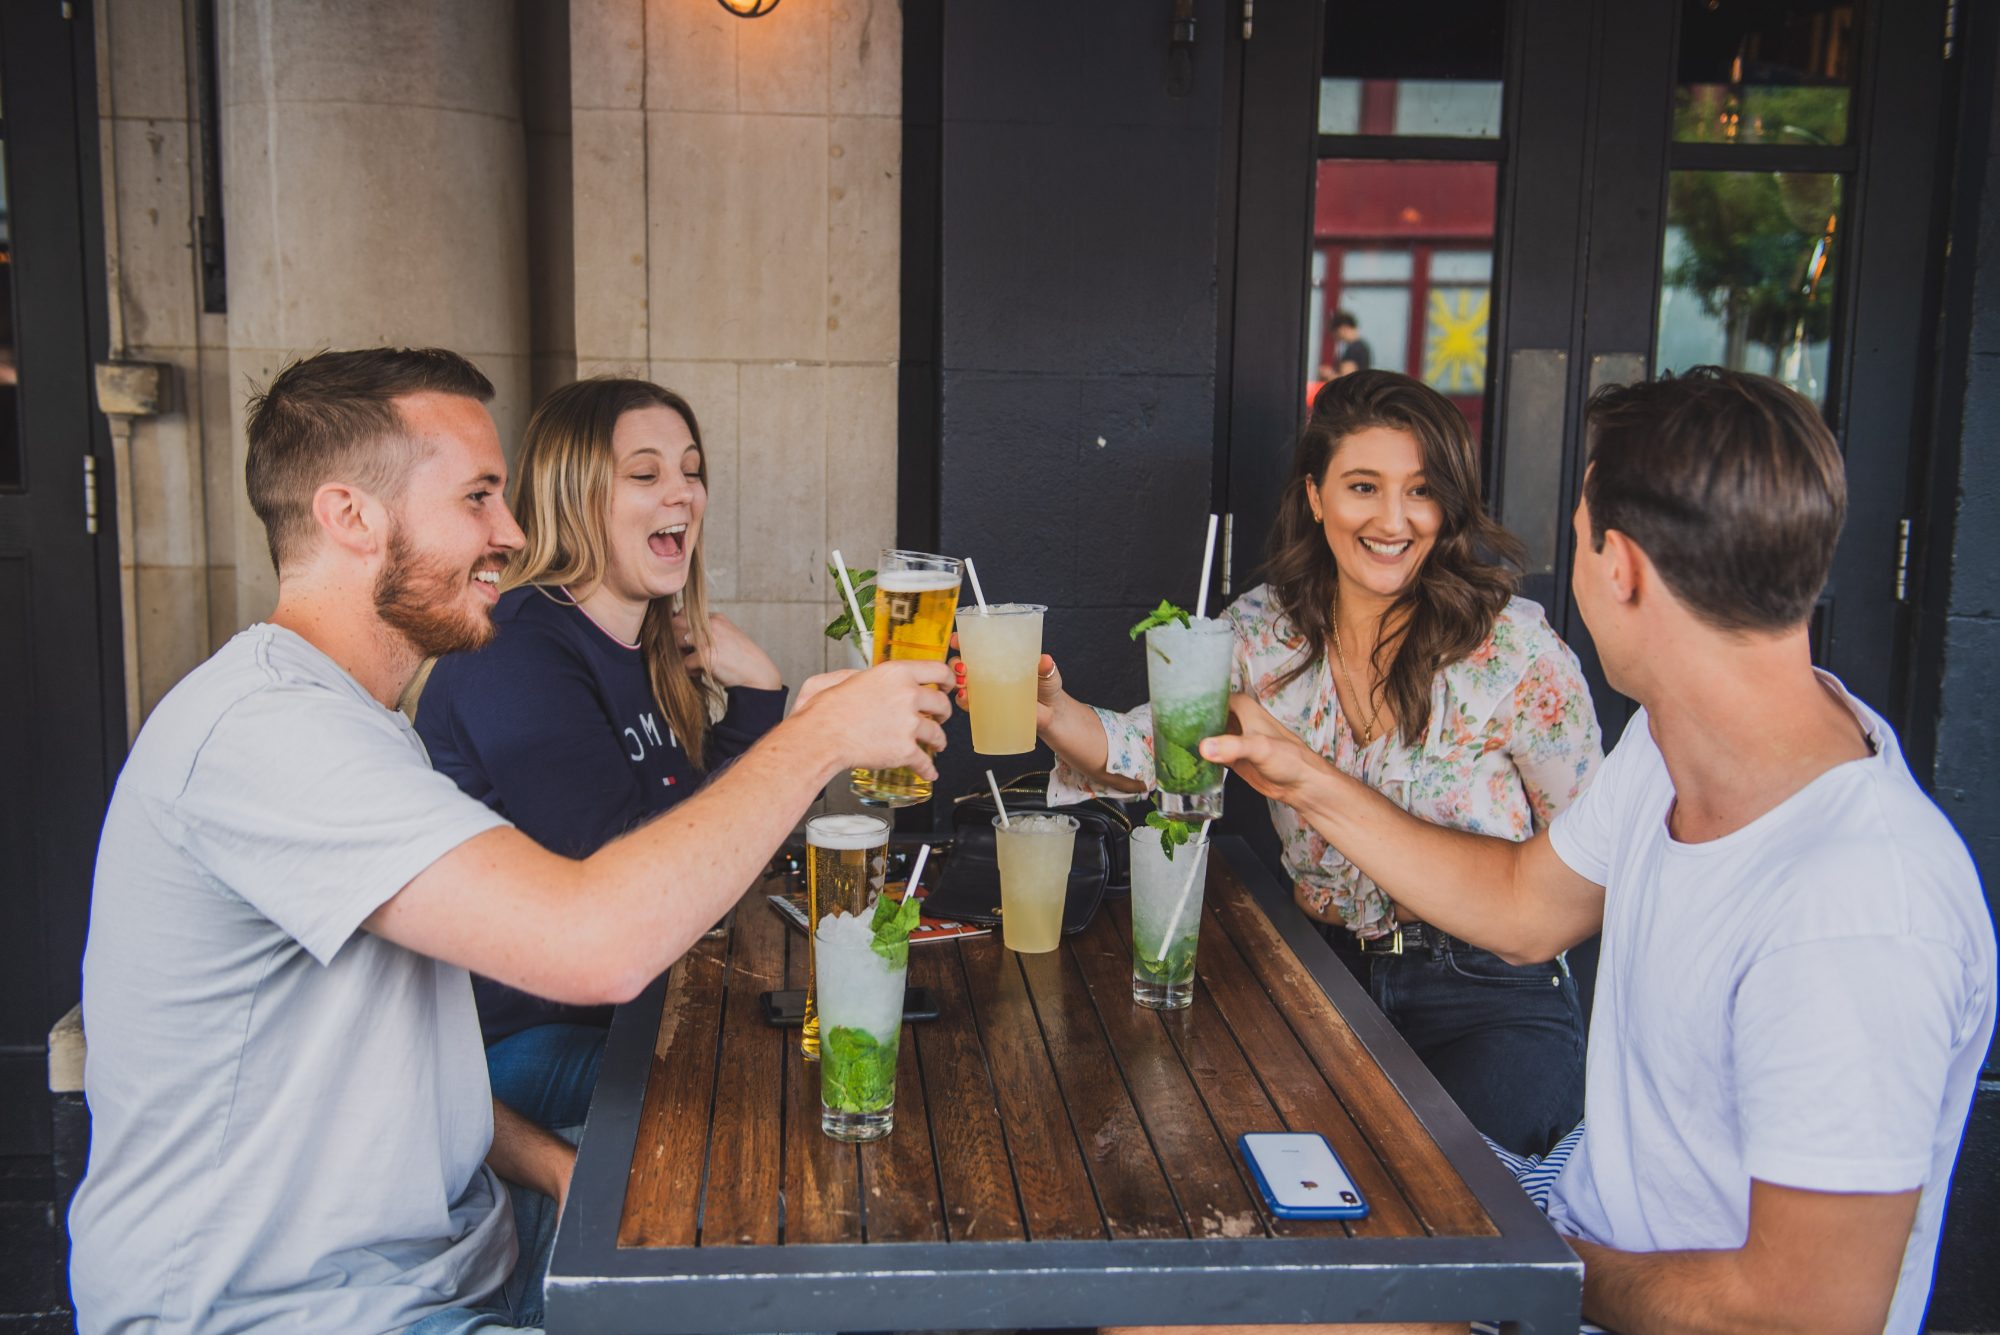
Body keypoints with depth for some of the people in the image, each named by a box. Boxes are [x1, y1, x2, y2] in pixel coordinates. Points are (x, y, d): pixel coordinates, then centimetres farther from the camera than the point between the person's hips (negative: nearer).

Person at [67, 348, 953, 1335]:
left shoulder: (356, 724, 13)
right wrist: (818, 737, -21)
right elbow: (594, 945, -34)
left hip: (442, 1246, 10)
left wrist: (560, 1170, 0)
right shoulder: (265, 729, -23)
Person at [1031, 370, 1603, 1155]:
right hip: (1321, 974, 3)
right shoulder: (1263, 631, 1)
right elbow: (1155, 747, -9)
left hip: (1489, 996, -2)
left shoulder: (1513, 645, -8)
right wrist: (1051, 711, -27)